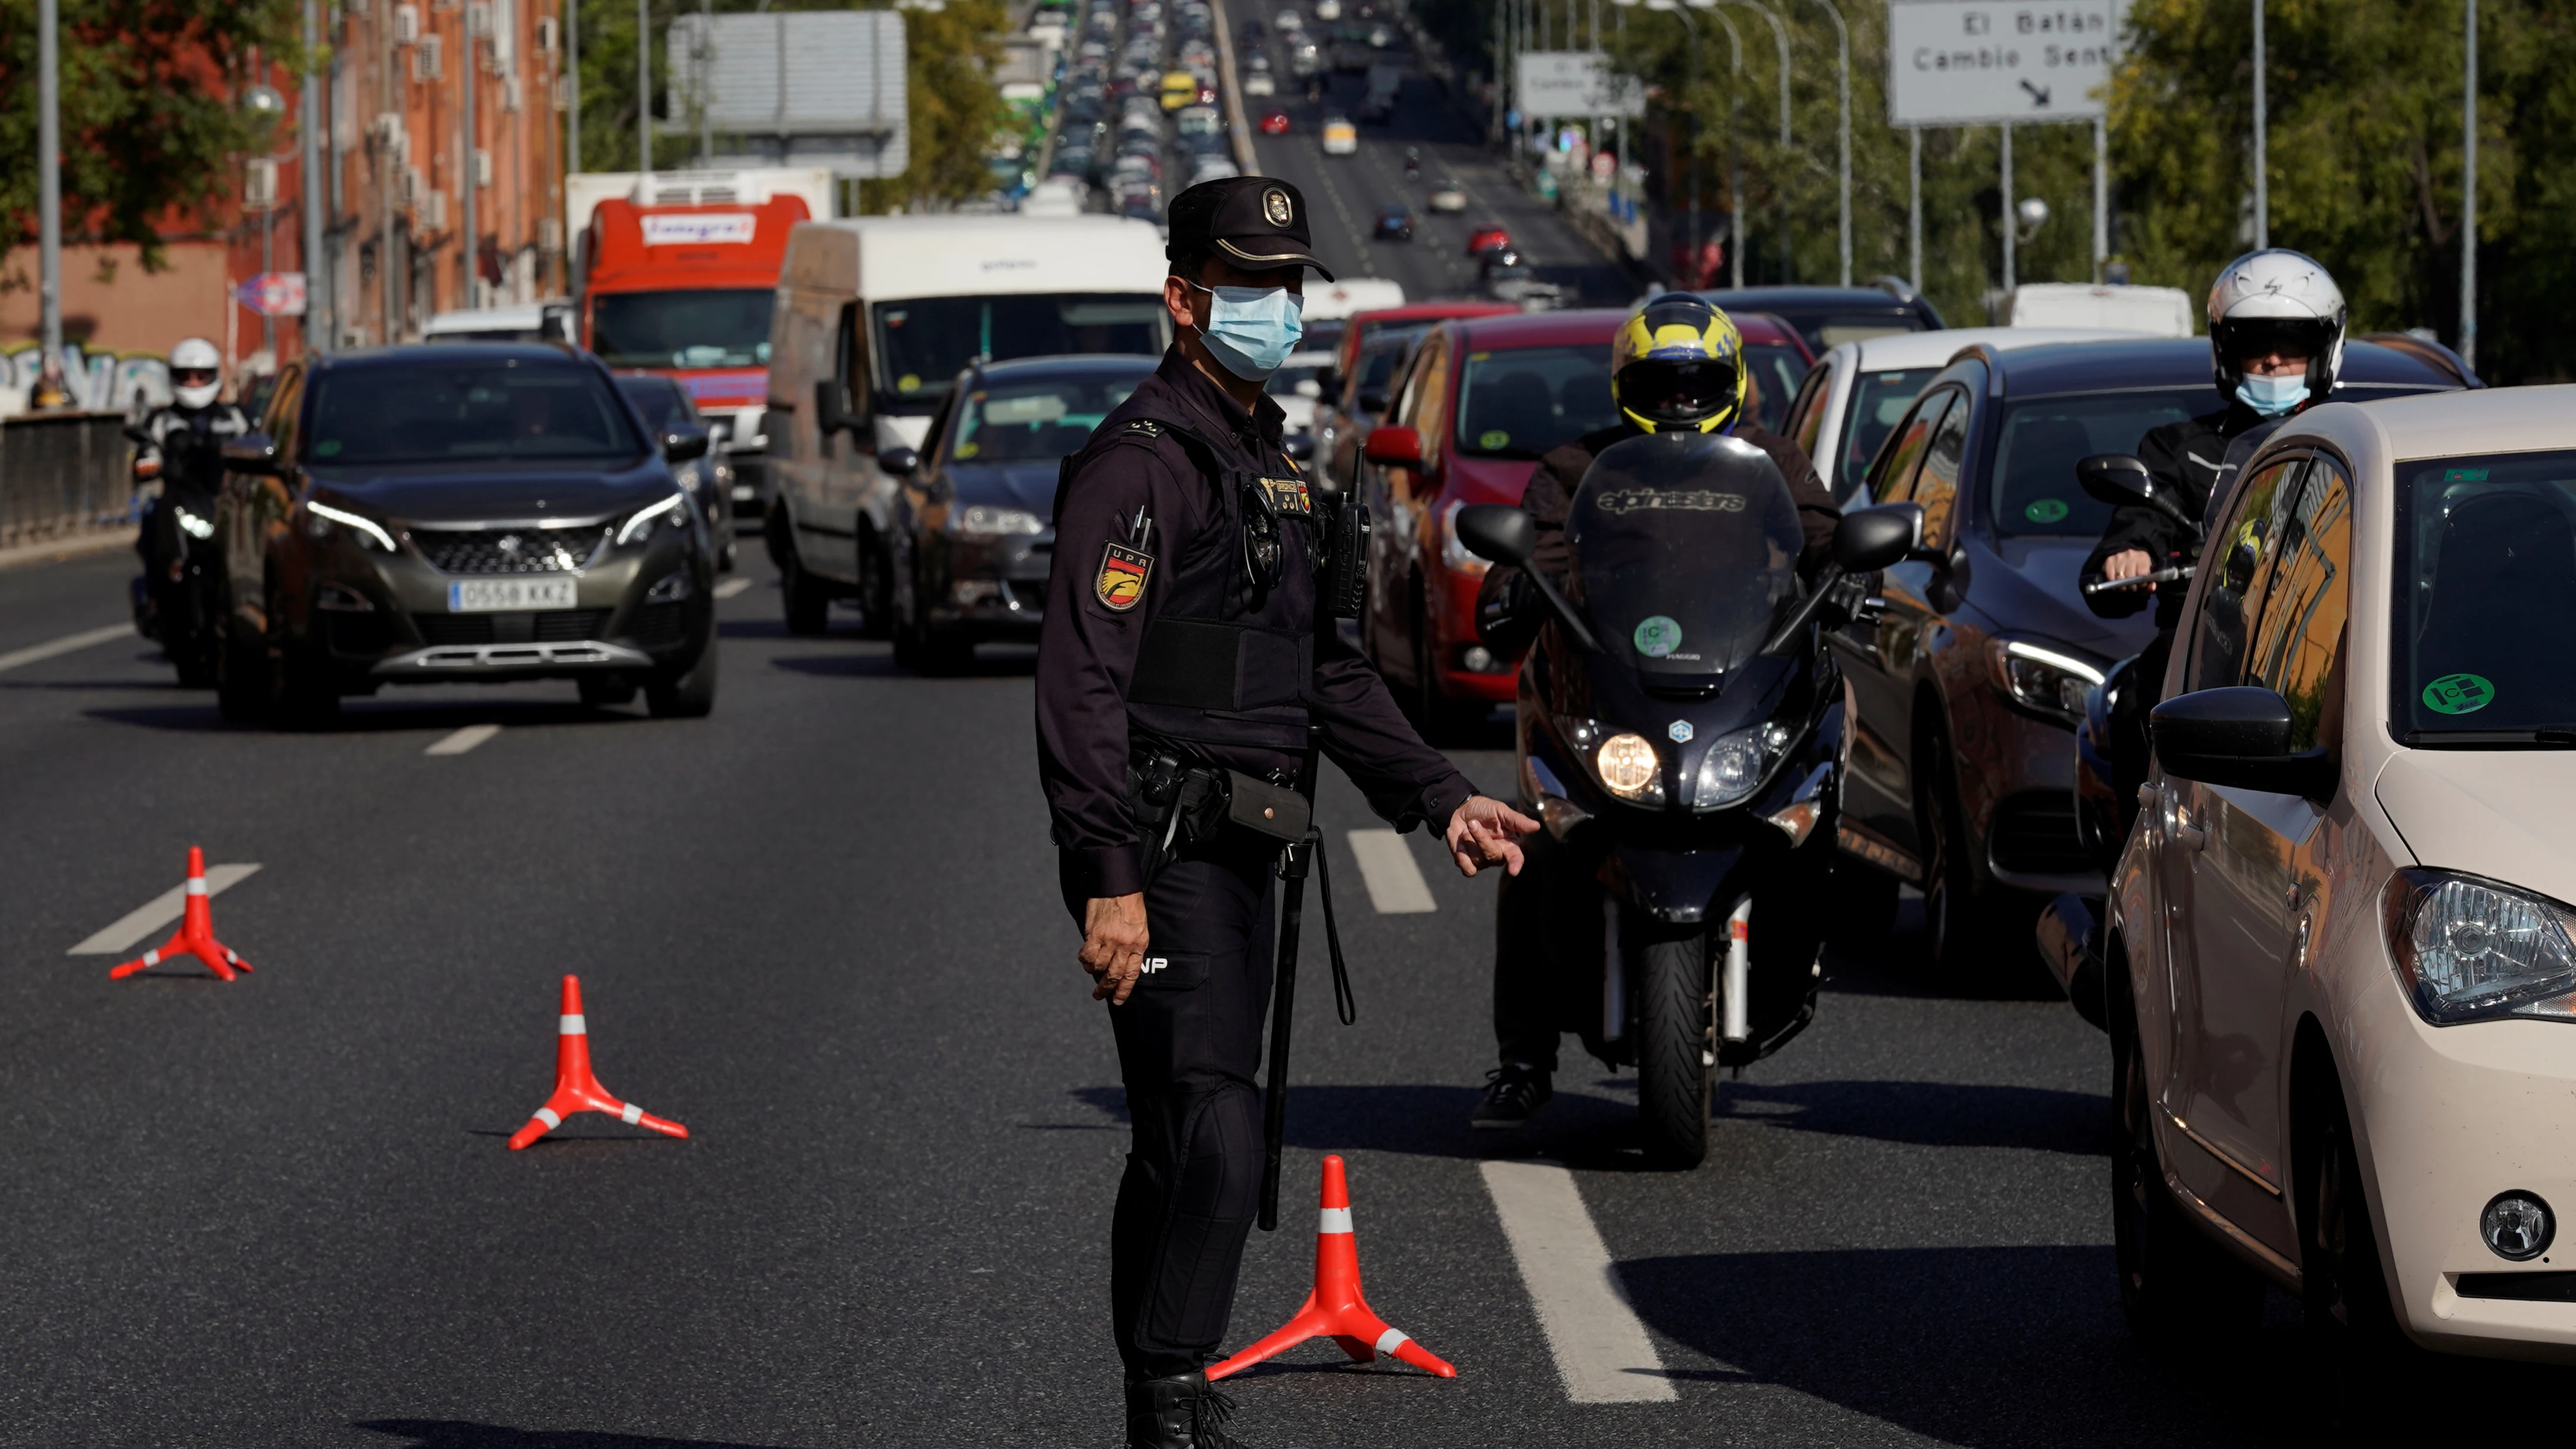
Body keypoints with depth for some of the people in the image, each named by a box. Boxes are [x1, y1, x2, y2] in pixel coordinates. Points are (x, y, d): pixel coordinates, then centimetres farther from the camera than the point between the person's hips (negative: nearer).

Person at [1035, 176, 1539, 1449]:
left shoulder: (1268, 463, 19)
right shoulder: (1140, 460, -12)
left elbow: (1320, 670, 26)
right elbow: (1082, 684, -19)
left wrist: (1439, 797, 16)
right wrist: (1109, 881, -25)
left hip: (1237, 853, 10)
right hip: (1163, 853, -10)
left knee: (1182, 1152, 13)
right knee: (1213, 1142, -16)